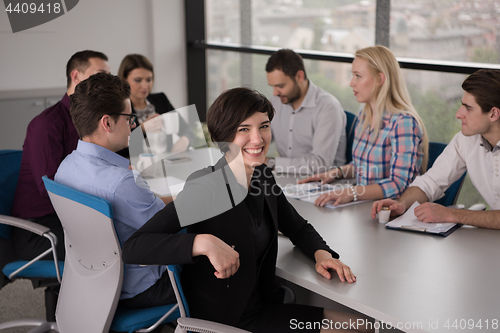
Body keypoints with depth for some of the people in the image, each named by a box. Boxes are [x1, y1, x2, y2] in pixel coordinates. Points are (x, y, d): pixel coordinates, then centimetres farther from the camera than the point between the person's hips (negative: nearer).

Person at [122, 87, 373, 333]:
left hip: (260, 302, 7)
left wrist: (322, 254, -5)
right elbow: (133, 248, -30)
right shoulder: (206, 187, -23)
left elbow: (297, 228, 16)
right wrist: (204, 242, -40)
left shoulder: (263, 177, 1)